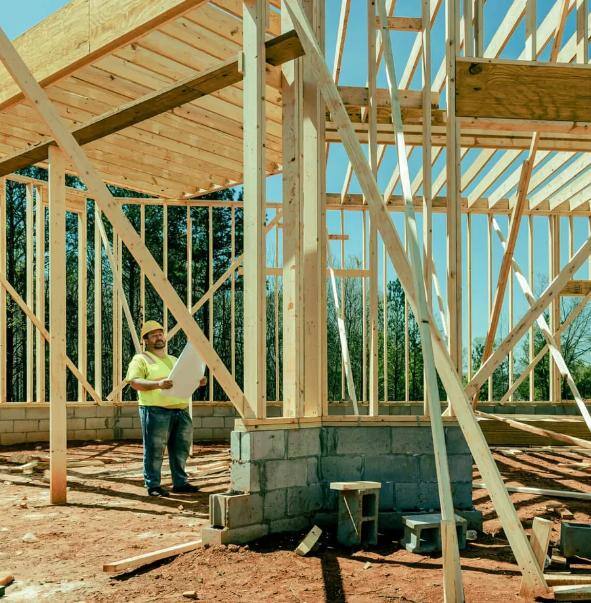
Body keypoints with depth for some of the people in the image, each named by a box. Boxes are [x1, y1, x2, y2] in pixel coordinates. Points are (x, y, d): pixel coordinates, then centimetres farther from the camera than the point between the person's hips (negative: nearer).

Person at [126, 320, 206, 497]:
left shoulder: (174, 360, 25)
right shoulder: (141, 359, 4)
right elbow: (134, 382, -11)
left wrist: (198, 382, 5)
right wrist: (158, 384, -24)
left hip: (182, 410, 6)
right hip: (156, 411, -6)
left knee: (181, 449, 9)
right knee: (154, 450, -3)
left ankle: (180, 483, 19)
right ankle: (153, 485, 6)